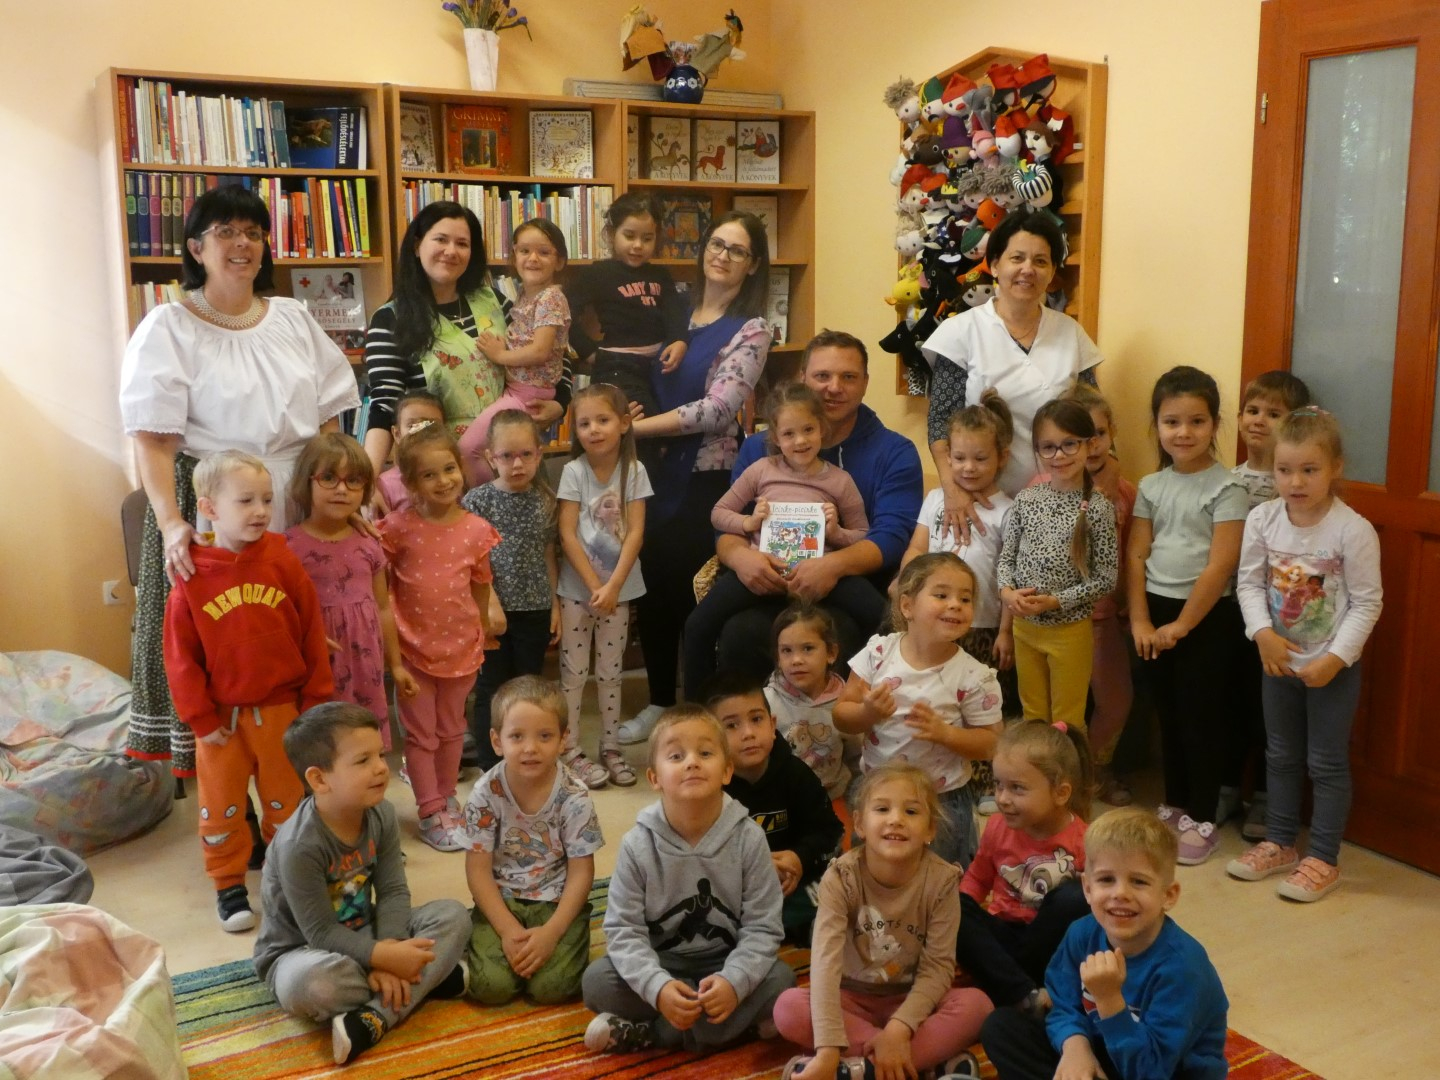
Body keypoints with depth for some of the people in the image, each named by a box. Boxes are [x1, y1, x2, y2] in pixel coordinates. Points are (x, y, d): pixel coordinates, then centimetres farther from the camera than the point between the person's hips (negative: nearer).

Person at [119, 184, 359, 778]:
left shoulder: (294, 319, 12)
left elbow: (328, 418, 13)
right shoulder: (167, 329, -3)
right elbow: (153, 439, -11)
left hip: (298, 510, 4)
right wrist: (171, 522, -24)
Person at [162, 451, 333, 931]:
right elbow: (181, 655, -6)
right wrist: (200, 718, -7)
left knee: (286, 801, 15)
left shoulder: (283, 562, -8)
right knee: (221, 806, 10)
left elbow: (313, 635, -3)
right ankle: (228, 884, 27)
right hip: (221, 717, -1)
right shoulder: (192, 576, -11)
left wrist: (316, 701, -2)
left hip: (281, 710, 1)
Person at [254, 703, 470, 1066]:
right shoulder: (299, 845, -29)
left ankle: (372, 1021, -27)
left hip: (364, 935, 7)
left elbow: (394, 892, -9)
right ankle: (428, 979, -21)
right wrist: (382, 956, -36)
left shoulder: (382, 815, -9)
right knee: (310, 983, -42)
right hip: (302, 951, -6)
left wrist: (389, 950, -26)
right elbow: (321, 932, -26)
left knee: (453, 916, -13)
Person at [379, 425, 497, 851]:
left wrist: (485, 632, 14)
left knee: (451, 729, 18)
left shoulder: (476, 530, -5)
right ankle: (431, 815, 15)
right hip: (413, 644, -2)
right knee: (420, 733, 6)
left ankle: (447, 798, 35)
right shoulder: (400, 528, -11)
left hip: (461, 644, 2)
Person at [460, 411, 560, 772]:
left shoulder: (545, 500, 3)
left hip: (535, 610, 3)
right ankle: (492, 768, 16)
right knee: (491, 691, 5)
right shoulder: (477, 500, -6)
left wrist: (554, 603, 7)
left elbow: (549, 554, 9)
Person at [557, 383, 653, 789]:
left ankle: (611, 748, 21)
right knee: (574, 672, 4)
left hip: (619, 588, 2)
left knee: (610, 672, 11)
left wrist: (612, 586, -16)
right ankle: (572, 751, 12)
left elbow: (636, 532, -8)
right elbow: (567, 534, -10)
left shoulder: (634, 471, -3)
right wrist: (593, 585, -16)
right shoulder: (574, 471, -7)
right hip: (576, 587, -2)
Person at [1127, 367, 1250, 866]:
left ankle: (1202, 818, 14)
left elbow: (1220, 567, -15)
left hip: (1206, 617, -5)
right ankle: (1174, 804, 28)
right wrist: (1140, 620, -5)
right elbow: (1136, 556, 4)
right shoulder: (1151, 486, 6)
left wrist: (1180, 626, -13)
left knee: (1199, 715, 2)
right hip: (1155, 611, 5)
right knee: (1167, 712, 14)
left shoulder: (1227, 489, -11)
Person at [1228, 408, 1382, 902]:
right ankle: (1279, 844, 33)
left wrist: (1335, 658, -20)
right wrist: (1262, 633, -18)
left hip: (1333, 667, -4)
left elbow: (1366, 603, -15)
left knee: (1327, 763, 7)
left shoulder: (1353, 530, -19)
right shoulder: (1262, 519, -9)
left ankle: (1323, 860, 20)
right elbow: (1250, 582, -4)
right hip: (1279, 659, 4)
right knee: (1281, 756, 18)